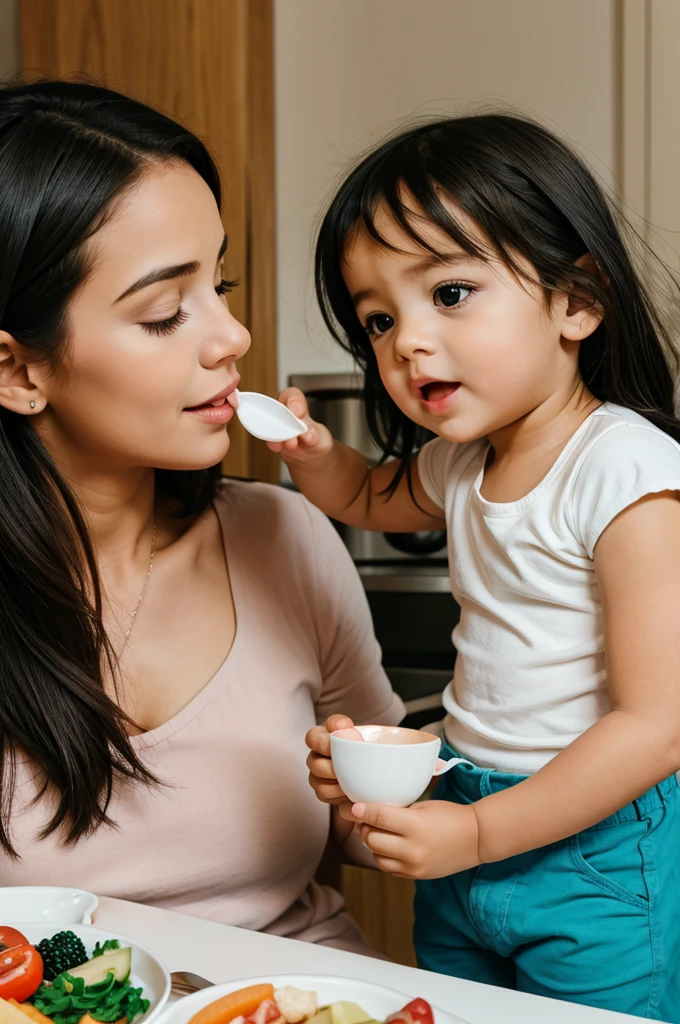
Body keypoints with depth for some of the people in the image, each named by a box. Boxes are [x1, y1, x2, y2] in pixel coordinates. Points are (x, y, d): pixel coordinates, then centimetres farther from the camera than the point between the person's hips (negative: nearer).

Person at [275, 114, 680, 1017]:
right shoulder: (465, 459, 2)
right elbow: (373, 499, 25)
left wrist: (479, 832, -22)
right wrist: (316, 456, 2)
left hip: (596, 857, -7)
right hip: (466, 827, 7)